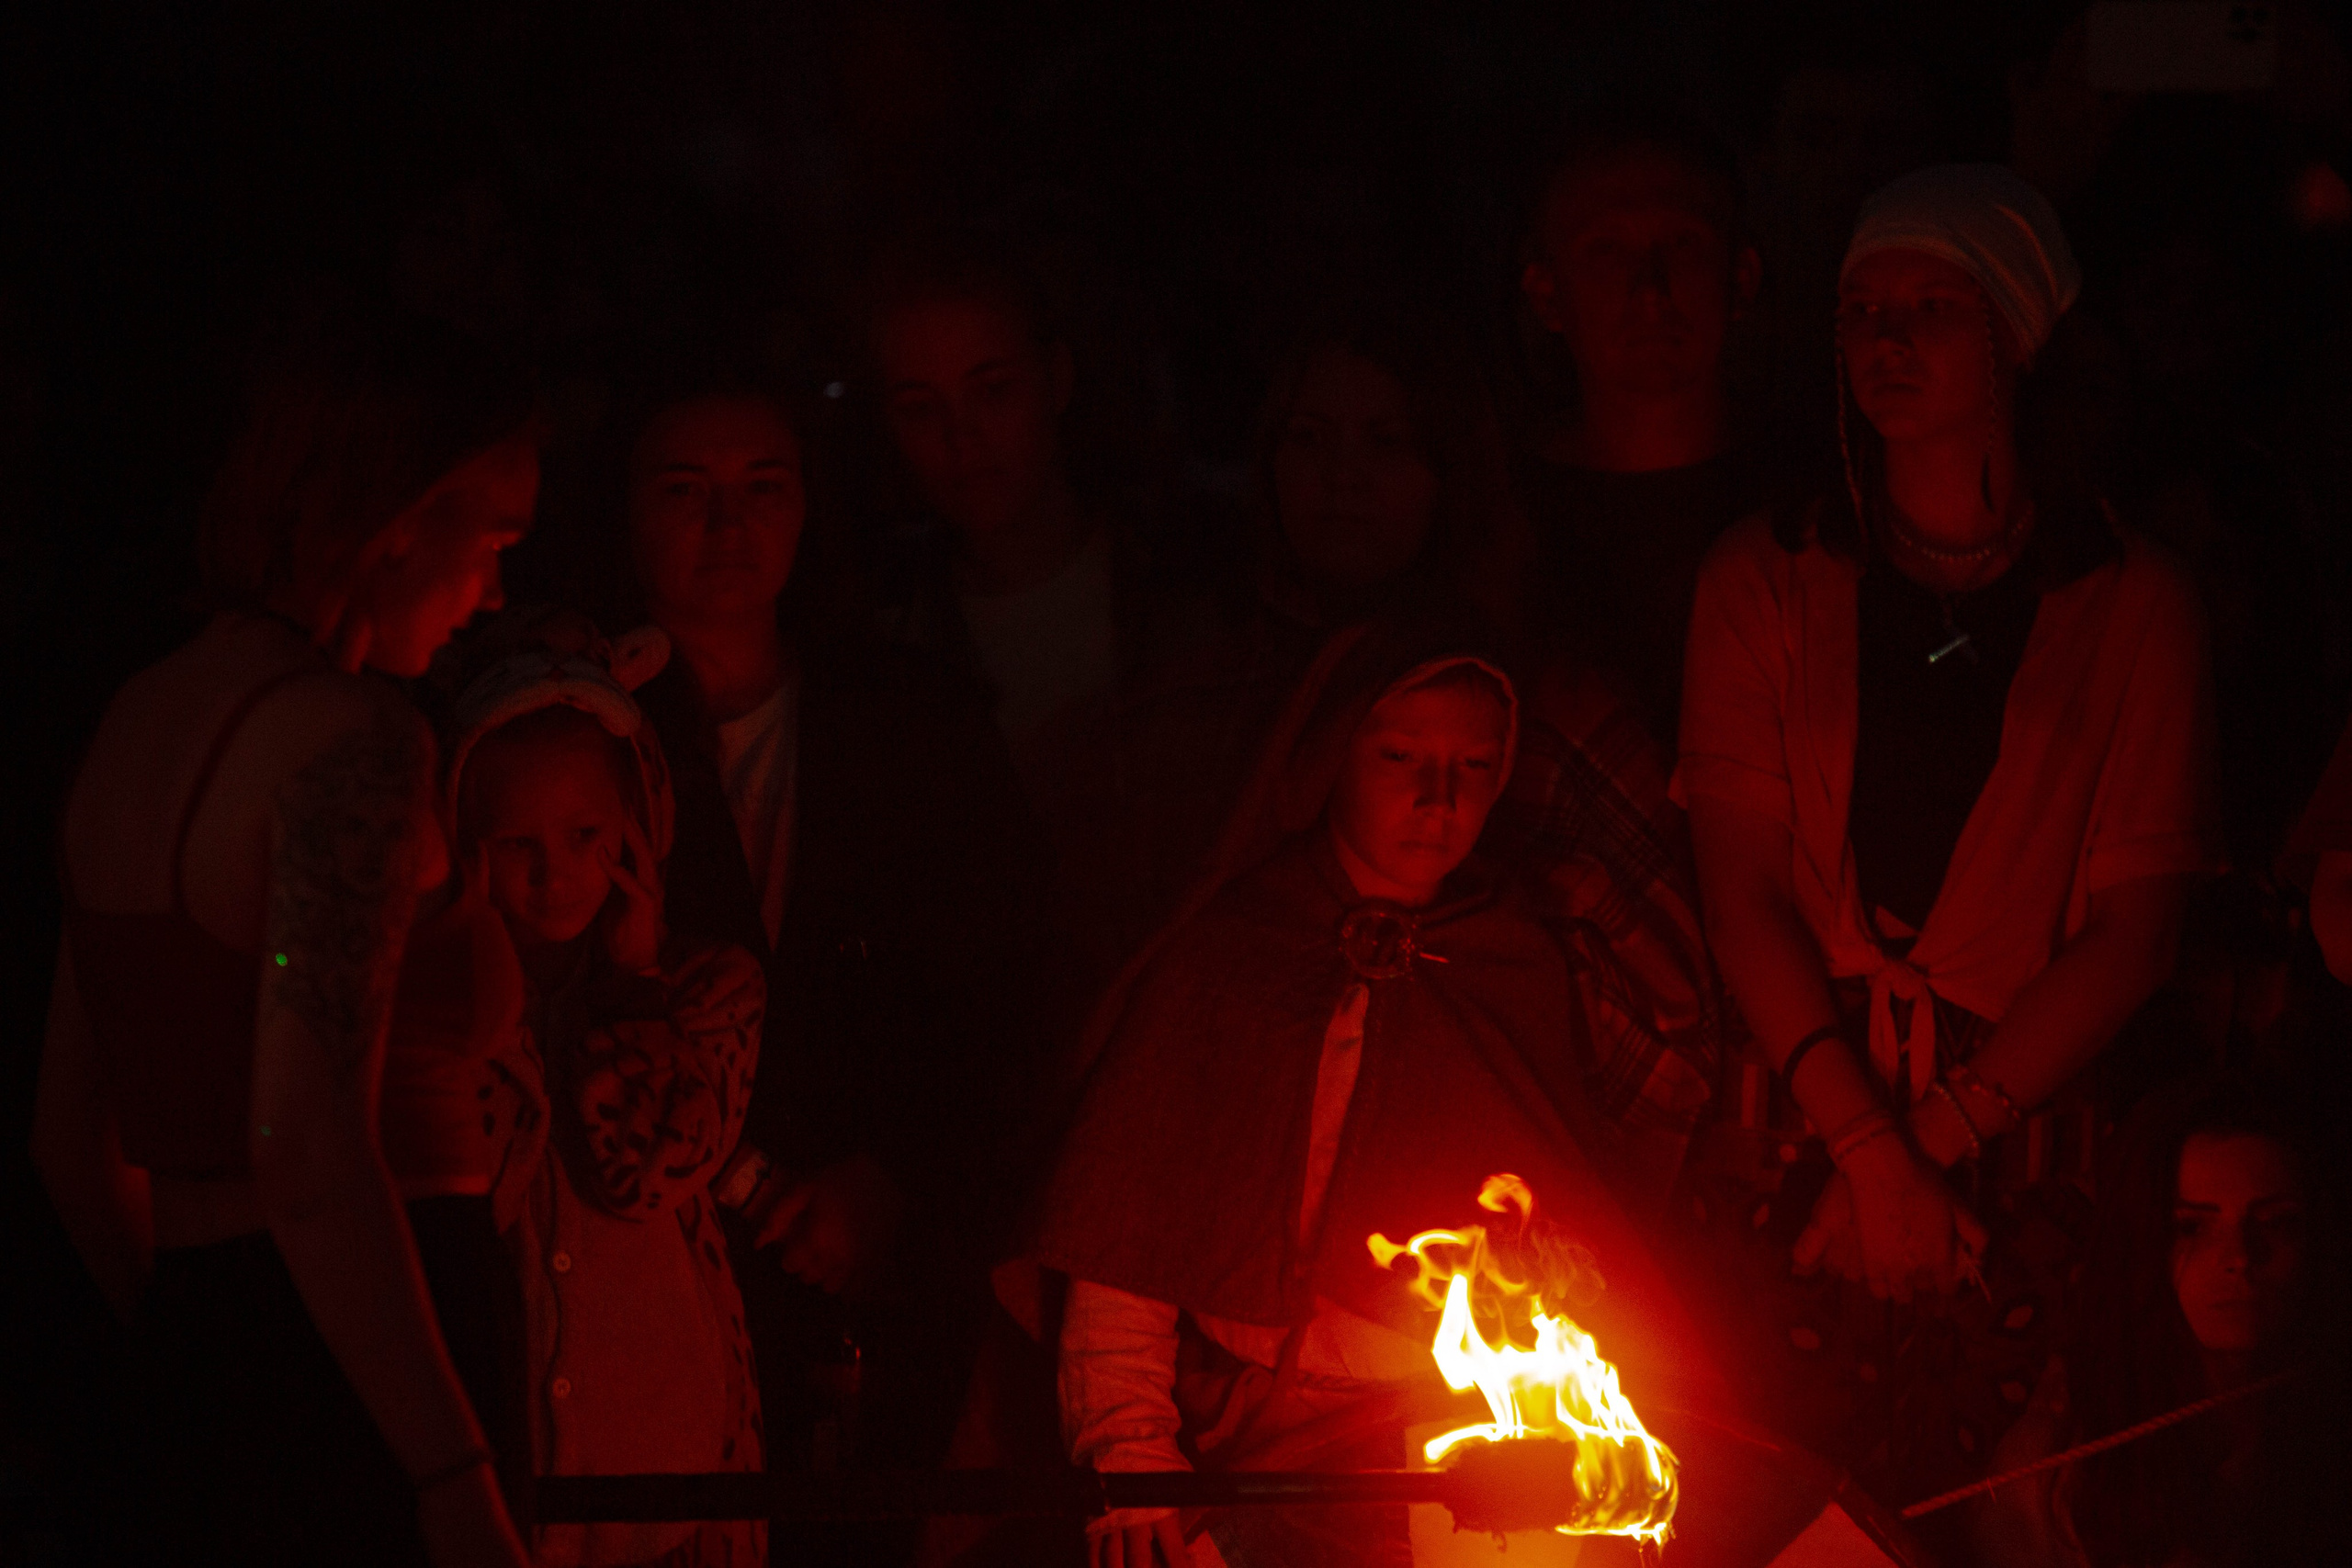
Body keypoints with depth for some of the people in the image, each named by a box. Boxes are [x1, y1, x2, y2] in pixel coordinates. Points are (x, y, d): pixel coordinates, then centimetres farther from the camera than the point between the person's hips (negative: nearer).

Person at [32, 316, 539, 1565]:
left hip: (203, 1394, 9)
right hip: (355, 1418, -9)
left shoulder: (141, 723, 14)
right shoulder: (349, 742, -13)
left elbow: (70, 1136, 20)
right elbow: (307, 1155, -23)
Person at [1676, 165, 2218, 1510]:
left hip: (2024, 1141, -1)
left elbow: (2133, 934, 0)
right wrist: (1868, 1147, -8)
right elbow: (1743, 893, 2)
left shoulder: (2137, 605, 4)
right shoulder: (1768, 578, 9)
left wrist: (1944, 1134, -8)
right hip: (1801, 1121, 1)